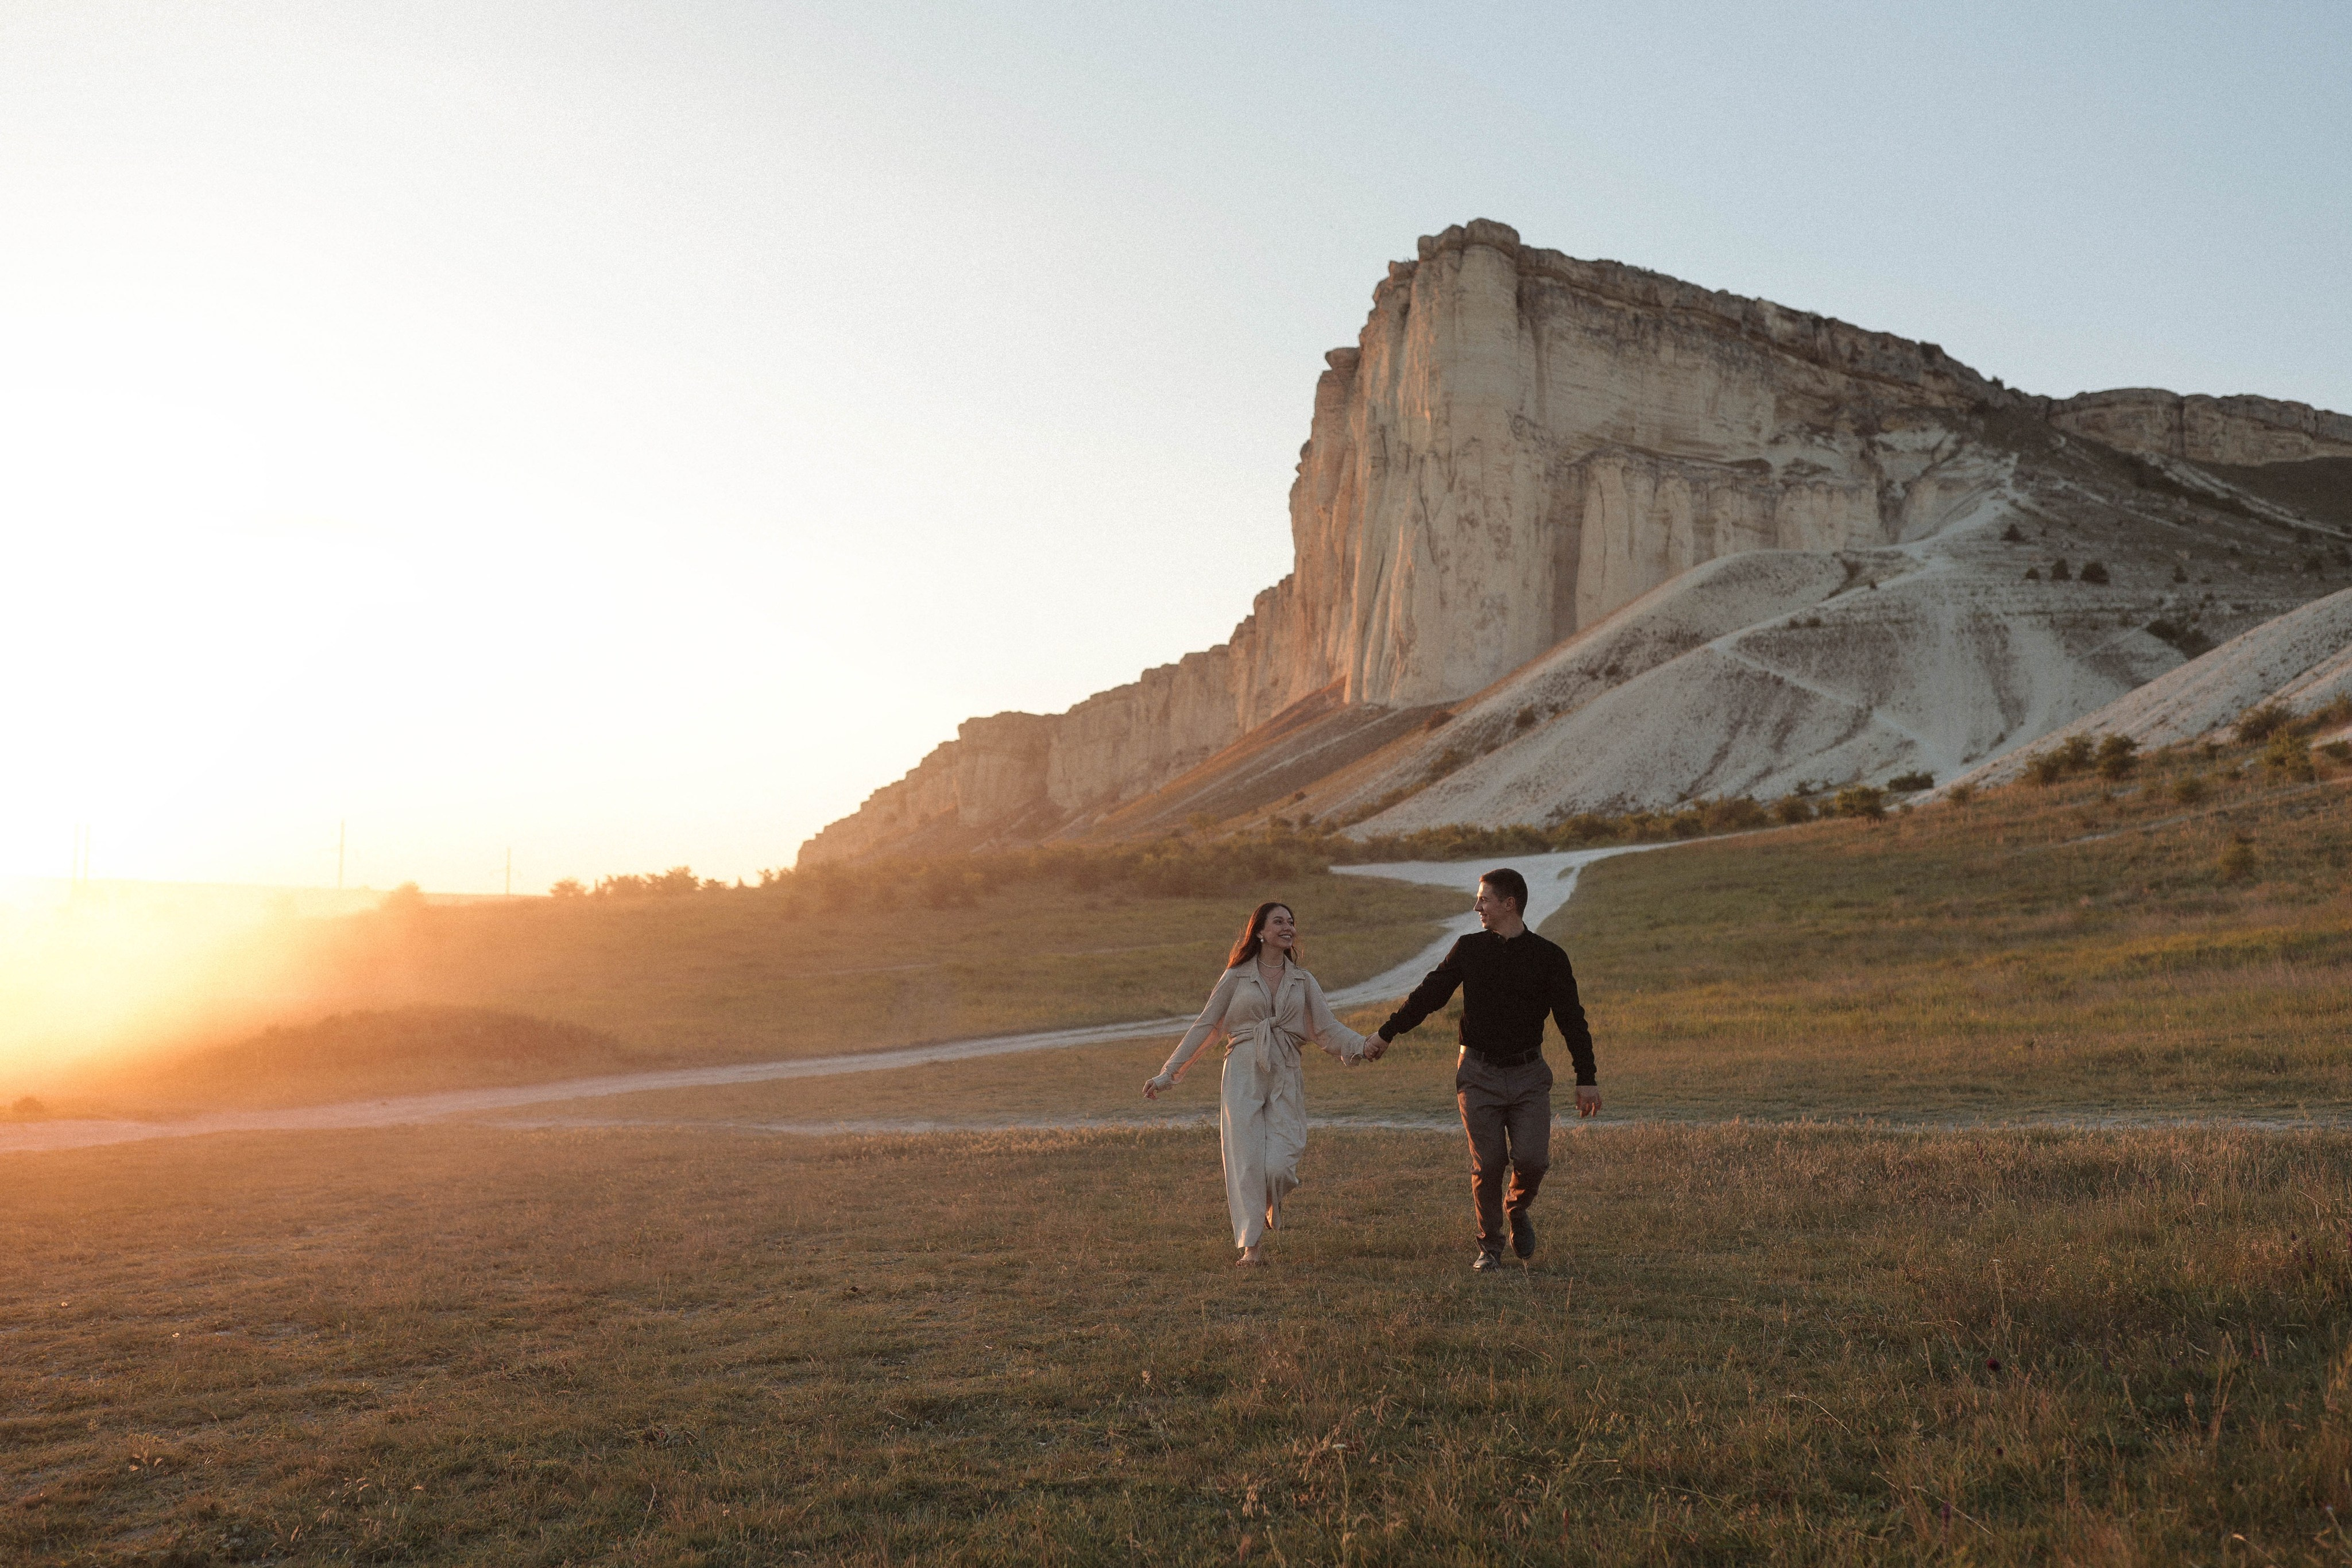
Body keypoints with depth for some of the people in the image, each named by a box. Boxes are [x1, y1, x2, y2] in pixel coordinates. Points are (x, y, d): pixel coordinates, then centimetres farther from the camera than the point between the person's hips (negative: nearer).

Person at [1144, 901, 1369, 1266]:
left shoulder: (1303, 981, 14)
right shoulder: (1236, 976, 7)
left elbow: (1327, 1028, 5)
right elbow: (1204, 1027, 8)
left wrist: (1363, 1046, -14)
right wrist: (1168, 1074, 5)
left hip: (1286, 1078, 1)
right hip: (1243, 1074, -1)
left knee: (1280, 1165, -10)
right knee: (1246, 1160, -6)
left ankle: (1268, 1208, 23)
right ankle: (1251, 1246, 2)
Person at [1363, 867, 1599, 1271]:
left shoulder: (1548, 957, 1)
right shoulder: (1469, 950, 4)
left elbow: (1572, 1019, 4)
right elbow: (1429, 994, 9)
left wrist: (1587, 1079, 1)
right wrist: (1385, 1034, 8)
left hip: (1528, 1074, 0)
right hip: (1479, 1074, 0)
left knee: (1532, 1160, -10)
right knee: (1488, 1163, -4)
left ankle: (1516, 1210, 22)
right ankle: (1490, 1244, 13)